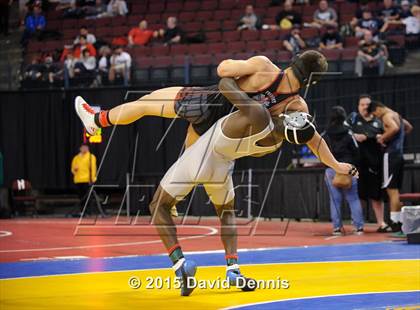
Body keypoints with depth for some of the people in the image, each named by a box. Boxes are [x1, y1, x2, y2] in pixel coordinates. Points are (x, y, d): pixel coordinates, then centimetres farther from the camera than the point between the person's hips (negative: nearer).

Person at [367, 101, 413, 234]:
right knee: (396, 190, 13)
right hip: (399, 155, 9)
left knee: (391, 190, -9)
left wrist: (382, 138, -17)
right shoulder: (397, 115, 19)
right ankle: (399, 221, 13)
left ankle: (395, 223, -12)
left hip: (391, 155, -9)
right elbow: (409, 127, 35)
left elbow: (395, 128, -30)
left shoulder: (387, 116, -10)